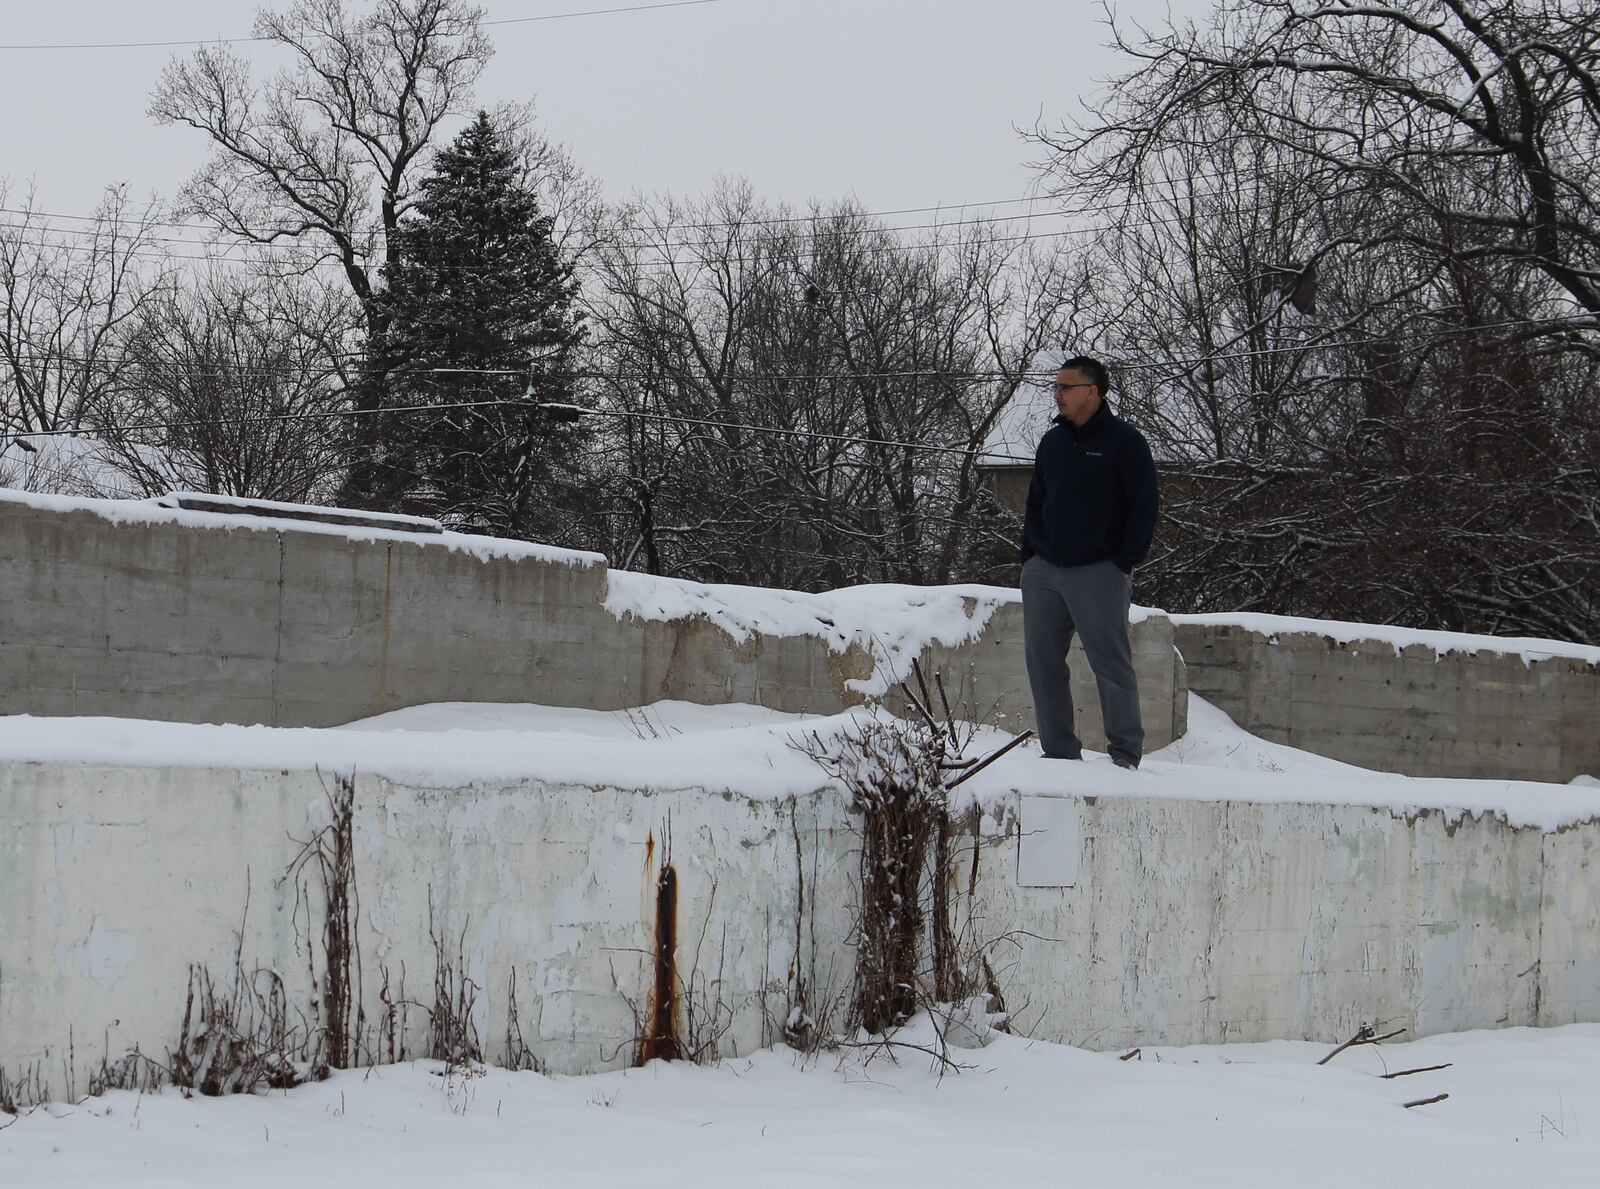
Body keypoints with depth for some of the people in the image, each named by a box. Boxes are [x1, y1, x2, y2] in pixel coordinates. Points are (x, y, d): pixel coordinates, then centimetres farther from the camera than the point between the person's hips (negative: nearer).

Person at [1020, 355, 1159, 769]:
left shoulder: (1124, 441, -3)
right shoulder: (1052, 442, 15)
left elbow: (1145, 505, -6)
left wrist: (1124, 563, -10)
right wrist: (1029, 556, 12)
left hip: (1099, 574, -6)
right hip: (1044, 572, 6)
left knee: (1111, 663, -6)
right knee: (1043, 661, 4)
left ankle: (1125, 753, -1)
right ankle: (1059, 753, 10)